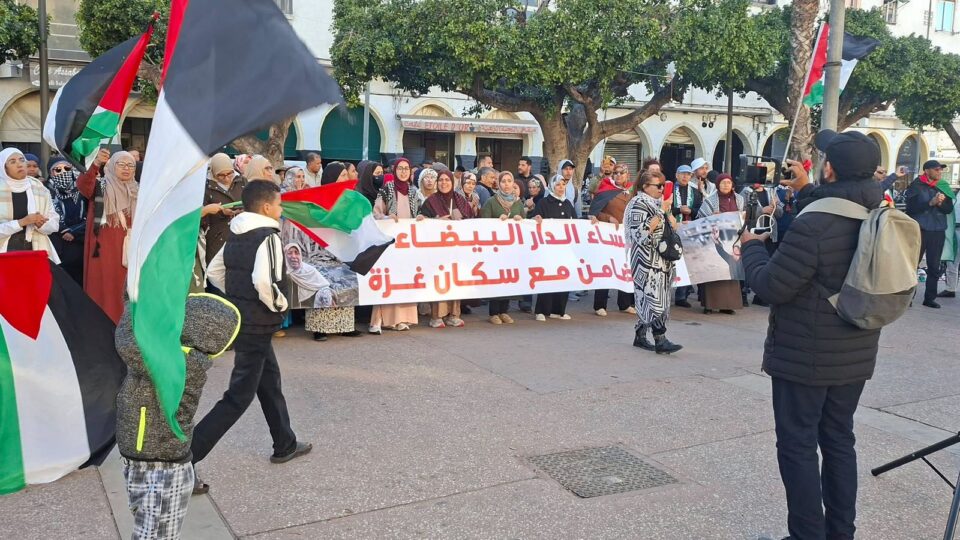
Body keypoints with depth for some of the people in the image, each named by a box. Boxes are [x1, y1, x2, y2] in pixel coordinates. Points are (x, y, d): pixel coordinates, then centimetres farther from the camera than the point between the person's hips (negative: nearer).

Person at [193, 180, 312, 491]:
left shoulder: (236, 235, 8)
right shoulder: (267, 236, -18)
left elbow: (214, 273, 14)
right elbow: (264, 281, -32)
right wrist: (280, 304, -15)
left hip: (240, 319, 9)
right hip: (257, 325, -9)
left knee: (270, 381, 22)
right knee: (239, 397, -3)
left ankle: (285, 445, 37)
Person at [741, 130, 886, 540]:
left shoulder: (813, 224, -25)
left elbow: (771, 286, -21)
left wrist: (752, 247, -3)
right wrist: (806, 192, 26)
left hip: (806, 356, -8)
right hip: (854, 354, 8)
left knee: (798, 446, 3)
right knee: (839, 441, 18)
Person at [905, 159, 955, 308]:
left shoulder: (943, 187, 12)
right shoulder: (916, 186, -1)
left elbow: (949, 209, 7)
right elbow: (911, 208, -11)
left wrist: (940, 203, -14)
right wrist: (931, 203, -21)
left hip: (938, 231, 4)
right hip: (919, 230, -4)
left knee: (934, 267, 6)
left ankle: (930, 298, 12)